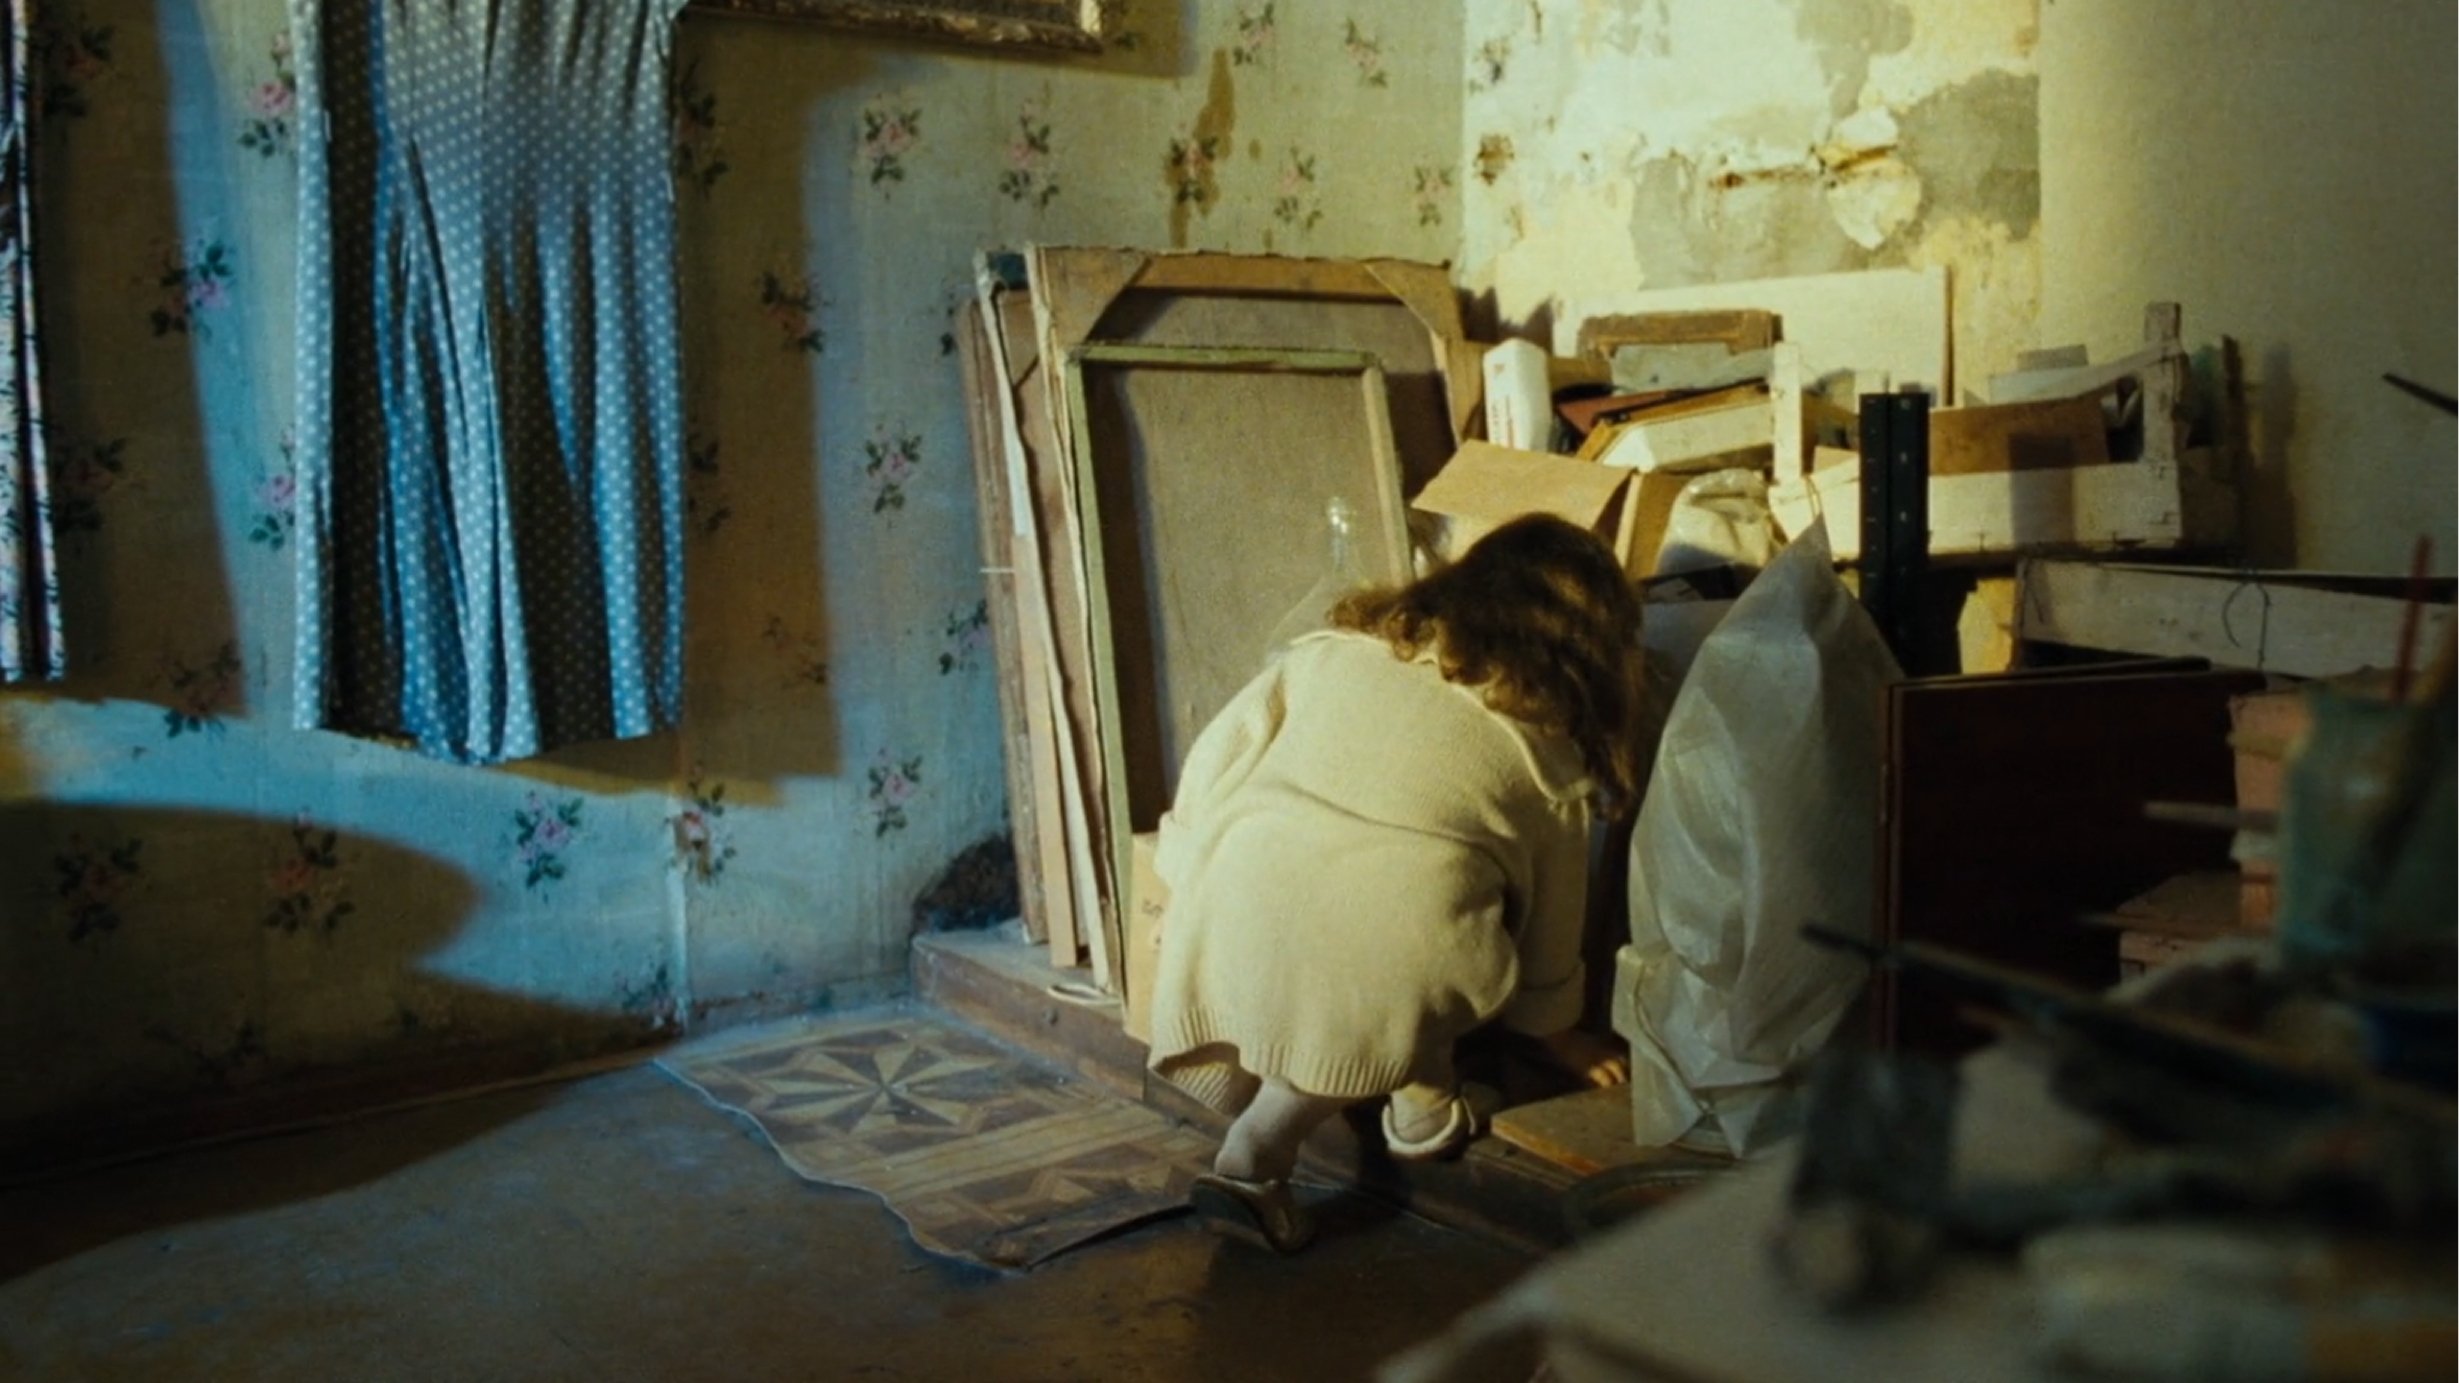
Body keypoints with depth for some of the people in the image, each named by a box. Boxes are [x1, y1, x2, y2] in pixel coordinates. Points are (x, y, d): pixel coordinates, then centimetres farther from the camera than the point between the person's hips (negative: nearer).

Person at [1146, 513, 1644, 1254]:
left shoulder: (1340, 647, 21)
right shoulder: (1555, 755, 19)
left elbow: (1219, 756, 17)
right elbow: (1546, 925, 27)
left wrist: (1189, 867, 29)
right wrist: (1557, 1029, 44)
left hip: (1237, 903, 2)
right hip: (1392, 948, -2)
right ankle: (1255, 1158, 12)